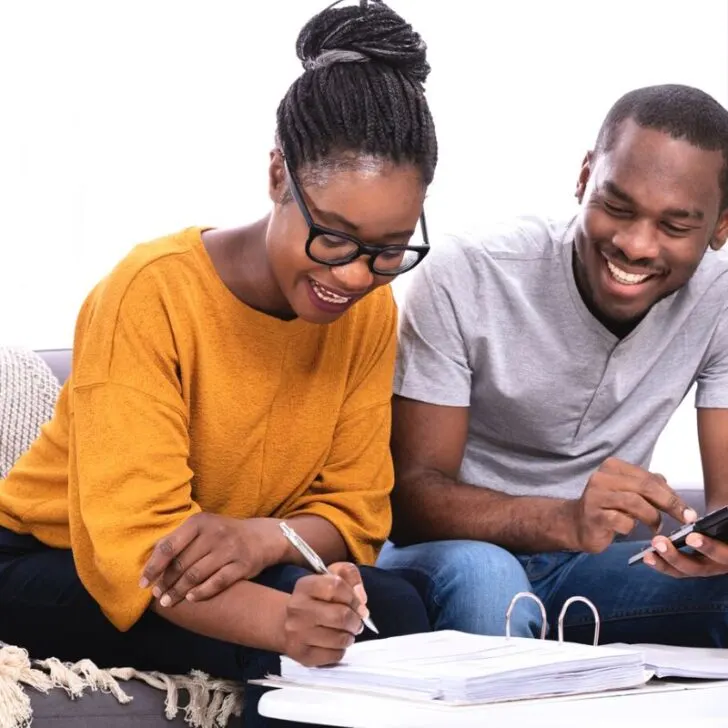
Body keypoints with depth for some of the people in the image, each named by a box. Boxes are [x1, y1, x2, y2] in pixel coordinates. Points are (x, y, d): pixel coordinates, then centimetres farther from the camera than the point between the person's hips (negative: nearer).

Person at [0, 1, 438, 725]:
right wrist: (285, 622, -49)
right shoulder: (153, 293, -23)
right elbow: (132, 545, -30)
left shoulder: (370, 313, -6)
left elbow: (353, 509, -3)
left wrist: (266, 537, -28)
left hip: (234, 571, 6)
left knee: (392, 609, -25)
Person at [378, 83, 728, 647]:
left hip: (589, 568, 3)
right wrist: (566, 520, -40)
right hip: (447, 554, -3)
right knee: (480, 575, -37)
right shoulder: (465, 280, -18)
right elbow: (412, 495, -20)